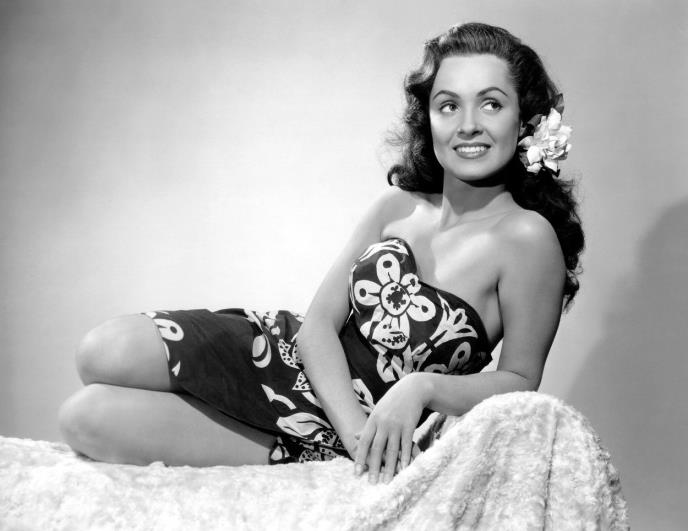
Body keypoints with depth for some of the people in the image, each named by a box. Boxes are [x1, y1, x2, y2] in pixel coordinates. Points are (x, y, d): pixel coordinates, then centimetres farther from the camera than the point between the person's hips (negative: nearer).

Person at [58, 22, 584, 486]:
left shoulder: (526, 236, -15)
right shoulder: (398, 205, 1)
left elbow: (520, 381, -9)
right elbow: (321, 320, -4)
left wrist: (421, 386, -28)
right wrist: (357, 427, -22)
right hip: (291, 350, 6)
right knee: (105, 353, -16)